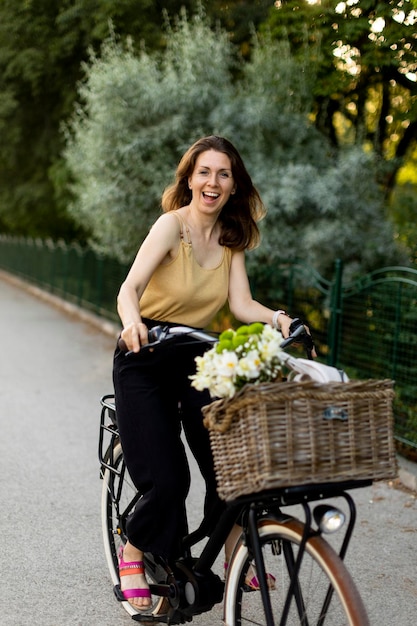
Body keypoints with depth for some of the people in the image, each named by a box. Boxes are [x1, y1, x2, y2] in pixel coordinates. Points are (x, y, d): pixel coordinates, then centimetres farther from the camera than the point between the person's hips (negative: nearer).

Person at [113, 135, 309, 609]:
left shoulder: (231, 238, 4)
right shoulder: (172, 224, -14)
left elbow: (241, 304, -4)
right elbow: (129, 289, -27)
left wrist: (277, 319, -24)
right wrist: (132, 322, -47)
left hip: (196, 357, 5)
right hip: (145, 358, -5)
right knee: (166, 480, -12)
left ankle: (235, 557, 16)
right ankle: (133, 554, 16)